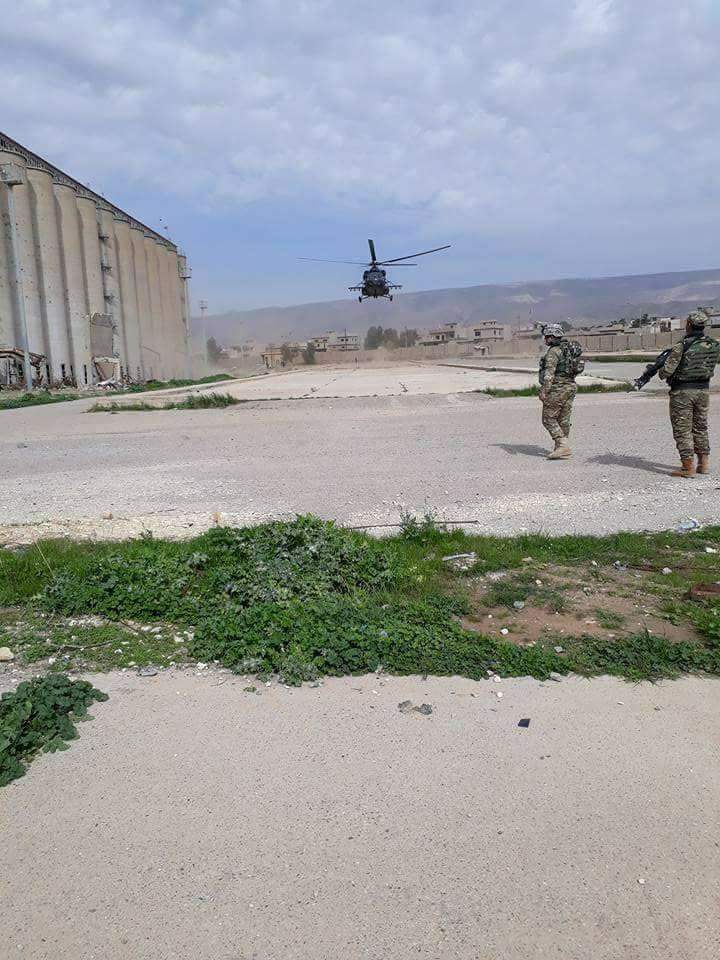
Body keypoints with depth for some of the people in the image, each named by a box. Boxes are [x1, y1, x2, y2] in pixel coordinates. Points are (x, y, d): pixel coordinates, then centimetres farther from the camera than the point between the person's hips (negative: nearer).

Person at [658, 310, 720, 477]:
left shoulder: (682, 346, -17)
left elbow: (667, 370, -17)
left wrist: (662, 374, 6)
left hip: (682, 391, -6)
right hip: (703, 390, 6)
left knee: (682, 430, 1)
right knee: (700, 428, 18)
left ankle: (688, 467, 1)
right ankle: (704, 464, 22)